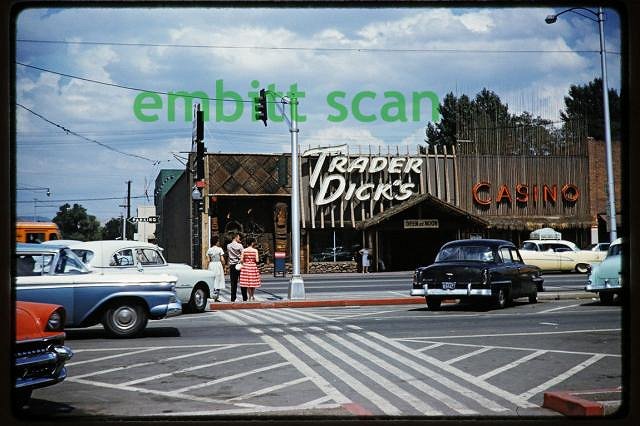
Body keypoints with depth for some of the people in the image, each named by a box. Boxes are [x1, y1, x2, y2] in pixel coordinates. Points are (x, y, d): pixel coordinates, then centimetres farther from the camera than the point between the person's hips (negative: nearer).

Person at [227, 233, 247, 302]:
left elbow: (227, 254, 14)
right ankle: (244, 298, 1)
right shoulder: (239, 245, -7)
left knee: (233, 283, 5)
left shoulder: (228, 246, 5)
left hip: (232, 265, 3)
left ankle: (233, 298, 3)